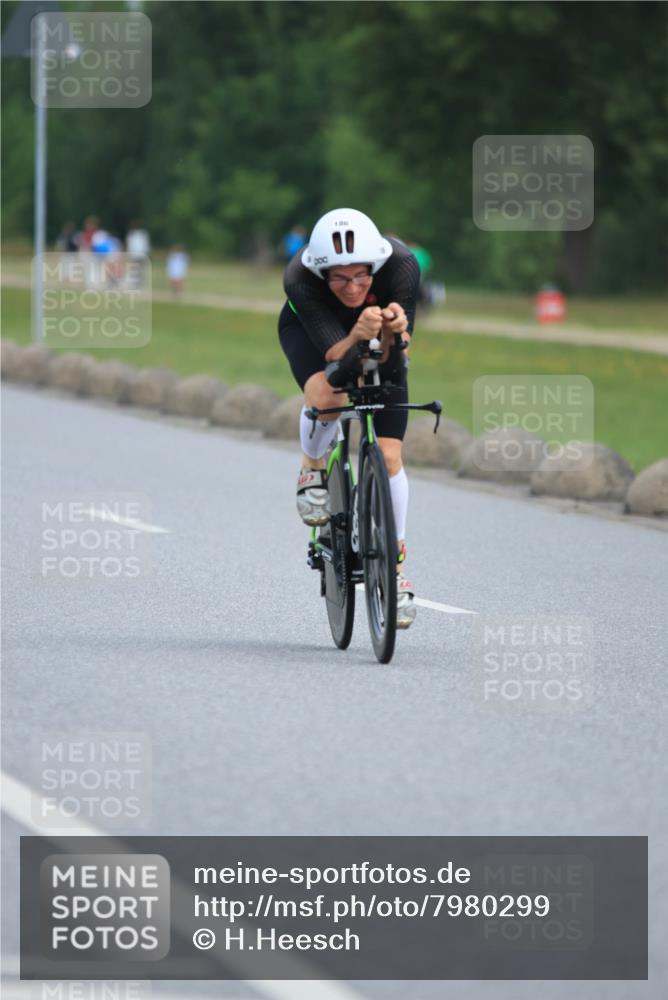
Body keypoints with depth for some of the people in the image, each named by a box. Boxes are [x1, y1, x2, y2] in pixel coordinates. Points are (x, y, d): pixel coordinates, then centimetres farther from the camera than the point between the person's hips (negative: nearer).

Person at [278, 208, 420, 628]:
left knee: (388, 455, -8)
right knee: (325, 394, -35)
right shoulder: (300, 280, -38)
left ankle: (397, 569, 7)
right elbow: (335, 356, -39)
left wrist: (393, 333, -55)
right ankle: (312, 469, -2)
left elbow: (393, 360, -34)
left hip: (379, 340, 1)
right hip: (310, 330, -1)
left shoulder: (402, 266, -36)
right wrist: (357, 337, -60)